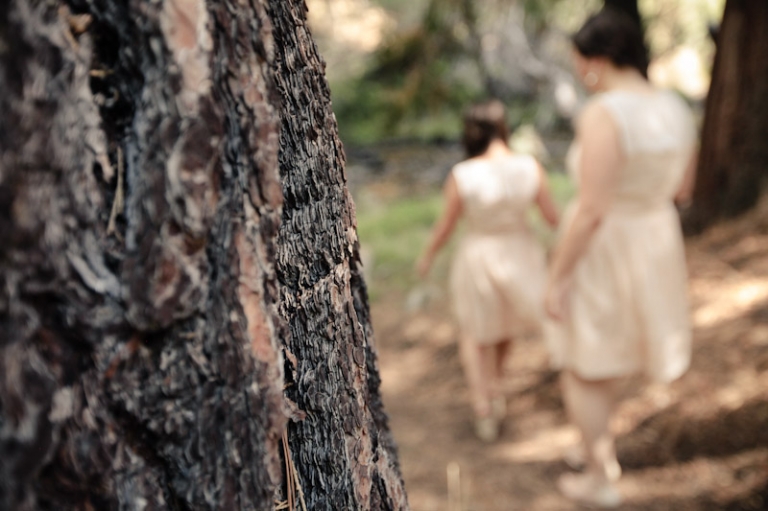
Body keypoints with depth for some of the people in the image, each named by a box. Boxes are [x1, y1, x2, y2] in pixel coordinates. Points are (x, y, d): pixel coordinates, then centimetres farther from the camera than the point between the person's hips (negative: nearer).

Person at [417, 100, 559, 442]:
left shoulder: (461, 176, -22)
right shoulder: (530, 168, -17)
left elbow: (446, 225, -11)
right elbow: (551, 215, -8)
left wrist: (428, 256, 7)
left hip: (477, 257, -2)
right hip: (520, 256, 2)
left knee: (474, 333, 22)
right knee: (507, 318, 32)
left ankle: (484, 411, 17)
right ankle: (494, 387, 44)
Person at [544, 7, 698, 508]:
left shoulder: (603, 114, -26)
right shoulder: (676, 109, -2)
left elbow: (591, 211, -27)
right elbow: (683, 189, 11)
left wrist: (556, 278, -18)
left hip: (603, 251, -7)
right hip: (658, 243, 7)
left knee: (584, 369, 13)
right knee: (617, 343, 30)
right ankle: (604, 443, 46)